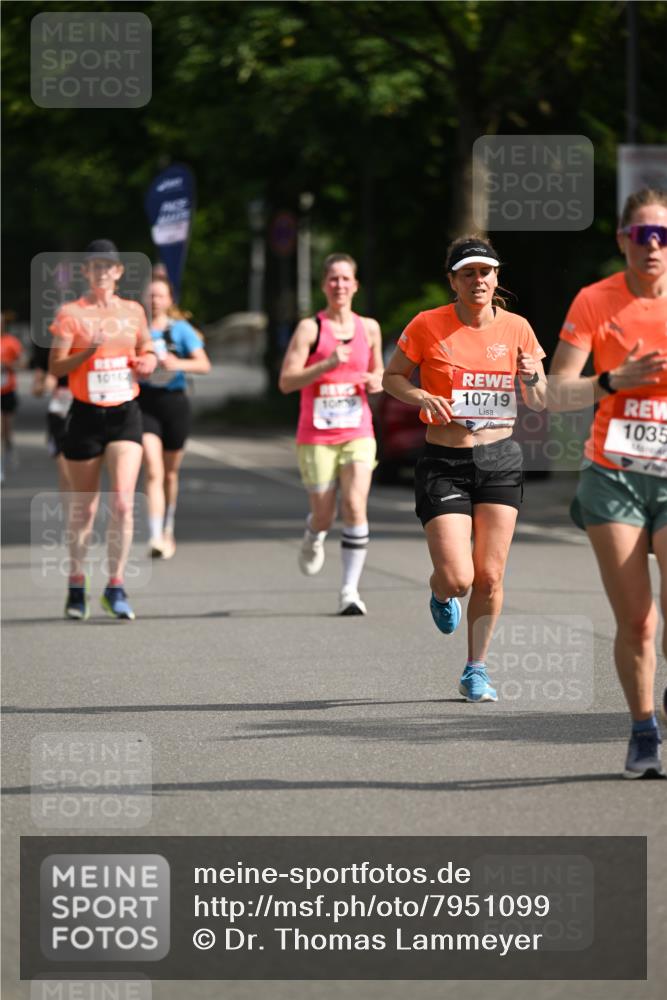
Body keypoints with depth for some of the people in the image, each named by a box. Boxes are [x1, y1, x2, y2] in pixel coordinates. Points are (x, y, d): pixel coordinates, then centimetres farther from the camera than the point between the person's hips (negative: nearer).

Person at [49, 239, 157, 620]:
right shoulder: (70, 313, -3)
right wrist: (89, 351, -23)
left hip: (125, 414, 2)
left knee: (123, 502, -12)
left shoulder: (133, 311, 8)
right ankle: (77, 585, 22)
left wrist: (148, 363, 1)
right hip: (86, 415, -2)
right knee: (84, 507, 7)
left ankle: (116, 586, -5)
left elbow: (148, 351, 23)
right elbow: (56, 367, -8)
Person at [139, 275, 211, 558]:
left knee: (170, 473, 14)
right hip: (144, 404, -1)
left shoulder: (181, 329, 1)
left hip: (174, 403, 1)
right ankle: (156, 538, -23)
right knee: (153, 472, -16)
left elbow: (204, 364, -8)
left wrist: (177, 364, -25)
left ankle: (167, 529, 36)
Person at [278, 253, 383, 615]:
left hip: (358, 433, 2)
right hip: (316, 436, -2)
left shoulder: (369, 328, 8)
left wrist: (377, 382, 0)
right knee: (324, 515, 4)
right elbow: (286, 381, -12)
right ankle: (313, 539, 42)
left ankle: (350, 590, -13)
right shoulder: (310, 329, -5)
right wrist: (328, 364, -23)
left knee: (355, 505, -16)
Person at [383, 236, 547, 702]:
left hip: (500, 460, 2)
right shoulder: (427, 326, -5)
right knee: (457, 577, -11)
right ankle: (441, 594, 27)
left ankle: (477, 669, 18)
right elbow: (392, 377, 6)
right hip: (444, 465, -2)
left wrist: (531, 378, -13)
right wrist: (422, 398, -14)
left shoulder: (515, 328, 2)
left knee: (490, 576, 0)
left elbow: (538, 403, 9)